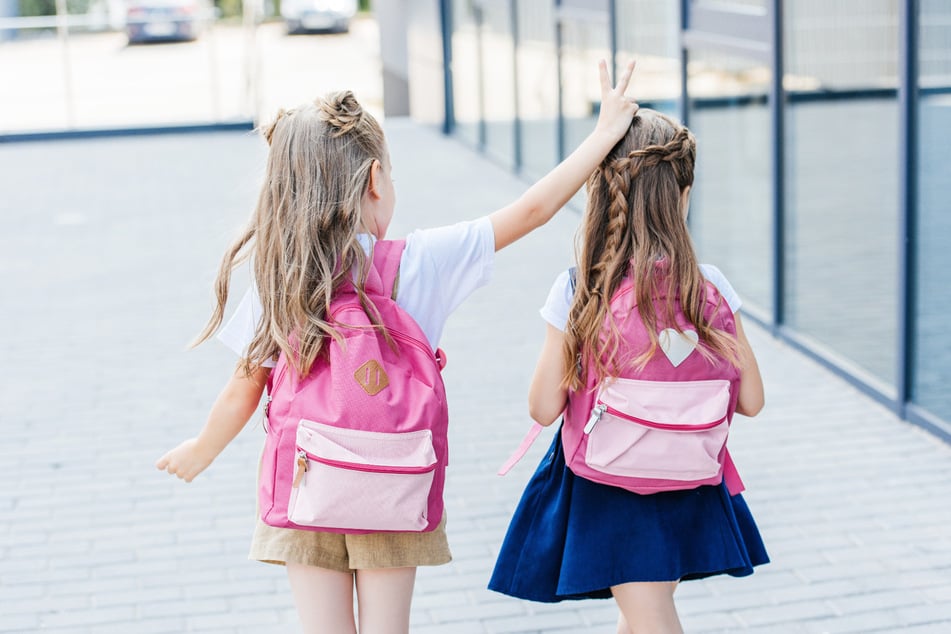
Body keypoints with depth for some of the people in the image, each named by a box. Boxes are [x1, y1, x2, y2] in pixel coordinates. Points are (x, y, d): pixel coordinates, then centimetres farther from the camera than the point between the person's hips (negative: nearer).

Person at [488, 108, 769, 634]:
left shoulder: (578, 291, -16)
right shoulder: (709, 287, -11)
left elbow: (543, 408, -12)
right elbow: (750, 400, -5)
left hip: (606, 491, -3)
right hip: (685, 487, 3)